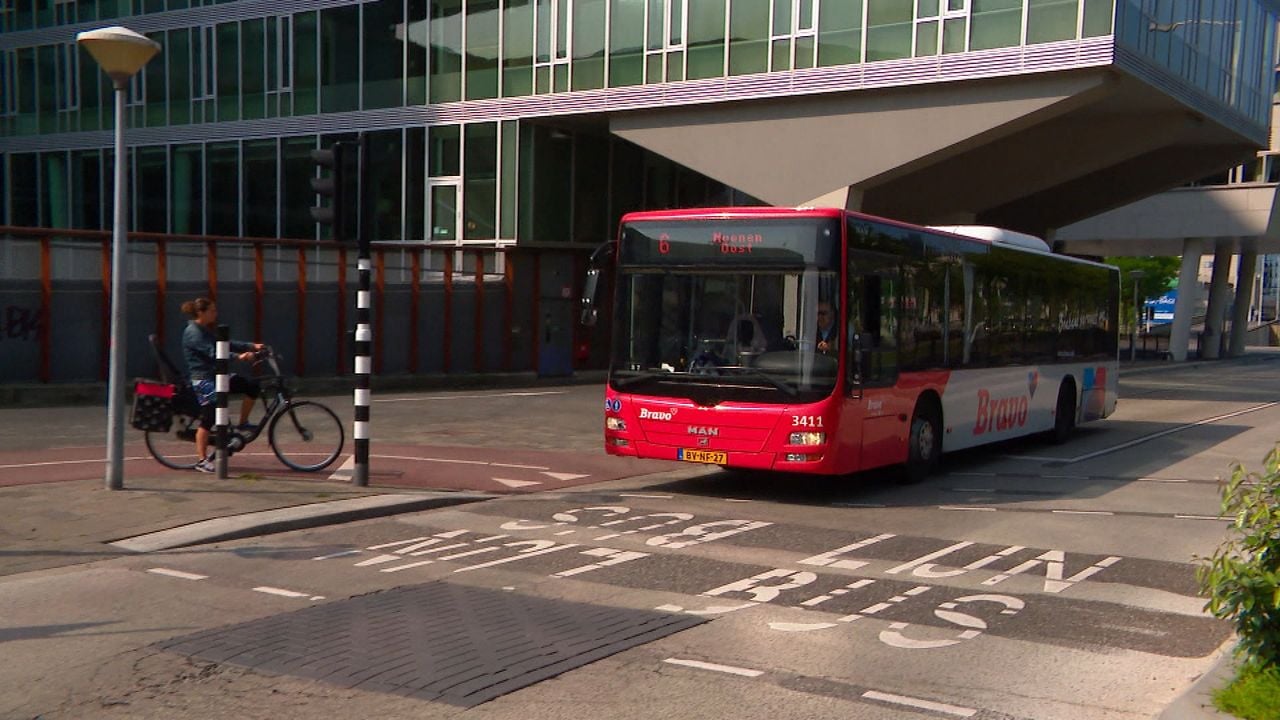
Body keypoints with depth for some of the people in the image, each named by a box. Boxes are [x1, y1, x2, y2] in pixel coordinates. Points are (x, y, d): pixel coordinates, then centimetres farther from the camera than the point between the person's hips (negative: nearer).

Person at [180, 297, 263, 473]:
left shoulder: (205, 331, 15)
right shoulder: (193, 333, -16)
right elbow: (214, 353, -26)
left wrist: (252, 346, 1)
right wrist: (239, 357, -34)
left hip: (216, 375, 9)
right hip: (203, 379, -9)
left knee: (252, 386, 0)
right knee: (209, 419, -8)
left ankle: (243, 424, 12)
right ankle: (202, 460, 0)